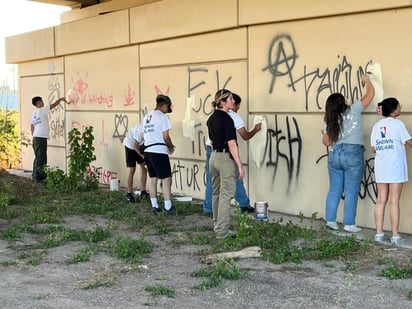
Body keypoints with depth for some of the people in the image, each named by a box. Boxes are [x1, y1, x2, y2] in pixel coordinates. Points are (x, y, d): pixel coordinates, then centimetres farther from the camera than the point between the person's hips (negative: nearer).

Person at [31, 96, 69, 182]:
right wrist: (61, 99, 12)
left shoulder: (33, 113, 16)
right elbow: (54, 104, -2)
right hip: (41, 137, -9)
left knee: (38, 157, 16)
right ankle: (38, 177, -4)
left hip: (35, 137, 9)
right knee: (41, 158, -5)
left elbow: (32, 127, 18)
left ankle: (35, 175, 19)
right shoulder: (43, 110, -8)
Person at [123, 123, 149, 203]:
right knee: (132, 170, -9)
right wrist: (143, 156, -26)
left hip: (139, 146, 7)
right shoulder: (141, 131, -36)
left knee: (144, 167, 1)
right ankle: (129, 194, -3)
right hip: (130, 146, -7)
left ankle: (143, 192, 8)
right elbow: (135, 146, -25)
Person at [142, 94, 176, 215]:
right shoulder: (162, 117, -7)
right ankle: (168, 208, -6)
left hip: (148, 151, 8)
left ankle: (154, 206, 16)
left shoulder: (147, 117, 16)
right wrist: (171, 147, 7)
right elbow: (166, 136, -11)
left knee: (153, 179, 13)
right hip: (159, 152, -8)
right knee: (166, 179, -5)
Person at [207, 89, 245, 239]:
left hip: (214, 157, 9)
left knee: (216, 193, 16)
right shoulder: (227, 119, -16)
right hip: (226, 158, -9)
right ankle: (222, 231, -3)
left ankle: (217, 225, 27)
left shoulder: (211, 119, 9)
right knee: (226, 195, -4)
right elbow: (232, 144, -19)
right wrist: (240, 166, -16)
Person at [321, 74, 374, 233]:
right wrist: (367, 80, 23)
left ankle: (330, 221, 15)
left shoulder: (329, 121, 7)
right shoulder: (353, 110, -3)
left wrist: (324, 133, 32)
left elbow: (327, 142, 11)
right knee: (351, 192, 1)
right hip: (352, 154, -4)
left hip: (334, 155, 4)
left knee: (334, 190, 12)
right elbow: (370, 94, 6)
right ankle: (349, 224, 3)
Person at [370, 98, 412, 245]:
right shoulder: (397, 123, -7)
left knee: (381, 201, 8)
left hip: (381, 168, 5)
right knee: (394, 201, -2)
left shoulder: (376, 126, 10)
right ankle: (395, 236, 1)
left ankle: (379, 233, 9)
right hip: (395, 167, -5)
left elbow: (373, 149, 10)